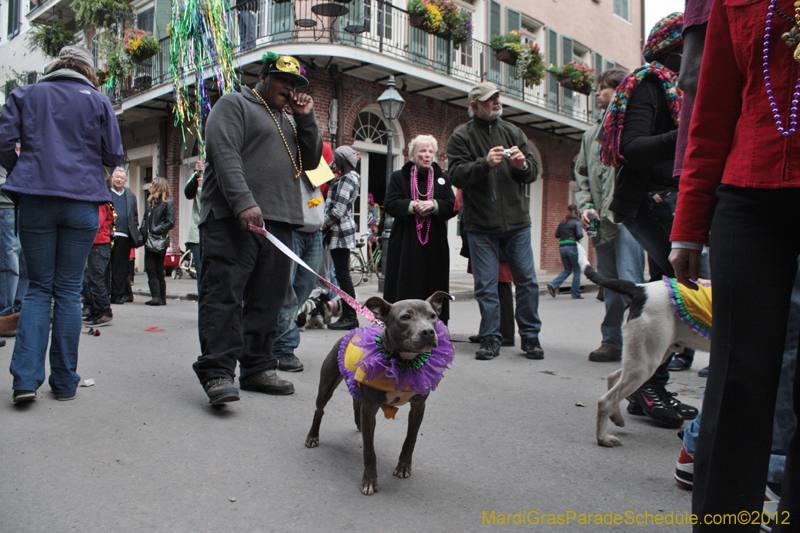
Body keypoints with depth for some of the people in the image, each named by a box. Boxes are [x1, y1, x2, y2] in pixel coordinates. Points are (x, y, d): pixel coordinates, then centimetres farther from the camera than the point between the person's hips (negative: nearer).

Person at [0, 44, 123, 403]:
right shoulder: (98, 101, 6)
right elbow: (113, 156, 3)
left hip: (35, 201, 1)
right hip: (82, 202, -1)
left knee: (38, 288, 8)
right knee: (68, 290, 5)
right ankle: (64, 382, 8)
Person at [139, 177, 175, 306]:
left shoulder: (168, 203, -4)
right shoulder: (149, 201, 17)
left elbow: (170, 223, -11)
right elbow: (145, 218, 20)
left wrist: (156, 231, -17)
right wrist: (143, 231, 4)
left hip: (160, 241, -6)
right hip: (149, 241, 6)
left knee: (158, 270, -2)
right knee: (150, 269, -1)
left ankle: (160, 298, 4)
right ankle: (156, 296, -1)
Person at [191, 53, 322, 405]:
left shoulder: (288, 121, 29)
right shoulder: (233, 105, 7)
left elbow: (312, 161, 22)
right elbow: (224, 155, -9)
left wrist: (306, 119, 11)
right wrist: (244, 202, -22)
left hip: (278, 222, 7)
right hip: (232, 219, -7)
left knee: (268, 299, 5)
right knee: (224, 294, -11)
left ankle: (257, 368, 11)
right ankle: (217, 373, -11)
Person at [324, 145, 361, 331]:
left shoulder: (347, 179, -11)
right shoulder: (347, 178, 20)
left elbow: (338, 210, -18)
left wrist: (323, 225, -11)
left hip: (340, 231, -10)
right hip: (340, 231, 10)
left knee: (342, 274, -8)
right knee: (342, 274, 9)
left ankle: (350, 317, -5)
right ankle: (347, 316, 12)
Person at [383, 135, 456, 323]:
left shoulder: (442, 178, 14)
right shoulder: (399, 176, 9)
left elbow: (452, 206, 4)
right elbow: (390, 204, -2)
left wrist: (433, 205, -14)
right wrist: (412, 205, -17)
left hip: (434, 242, 2)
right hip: (406, 243, -1)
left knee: (433, 283, 0)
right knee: (405, 284, -3)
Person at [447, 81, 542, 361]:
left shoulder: (514, 133, 13)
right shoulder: (461, 136, 3)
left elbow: (534, 171, 12)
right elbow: (456, 175, -8)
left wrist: (522, 165, -9)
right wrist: (485, 163, -22)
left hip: (517, 221, 3)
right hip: (481, 225, -3)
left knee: (527, 280, 5)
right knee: (486, 285, 1)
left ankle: (530, 336, 18)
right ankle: (491, 339, 13)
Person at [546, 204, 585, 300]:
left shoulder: (562, 222, 12)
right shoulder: (576, 222, -4)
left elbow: (557, 235, 11)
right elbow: (579, 235, -13)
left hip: (562, 247, 6)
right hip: (572, 246, -6)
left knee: (567, 270, 15)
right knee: (577, 270, 6)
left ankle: (553, 285, -6)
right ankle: (576, 294, 6)